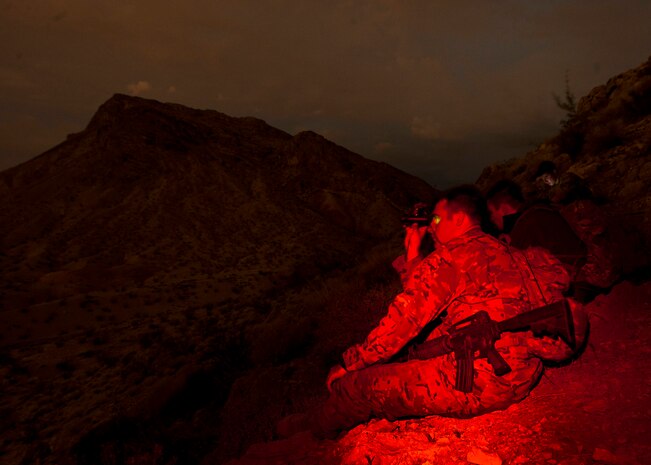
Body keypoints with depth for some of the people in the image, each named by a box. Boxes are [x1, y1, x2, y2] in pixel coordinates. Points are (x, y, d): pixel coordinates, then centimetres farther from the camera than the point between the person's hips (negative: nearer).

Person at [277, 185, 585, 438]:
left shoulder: (449, 258, -10)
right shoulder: (506, 253, 15)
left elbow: (402, 323, -10)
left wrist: (347, 365, 0)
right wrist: (414, 256, 25)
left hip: (478, 382, -9)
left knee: (356, 385, 2)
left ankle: (312, 428, 29)